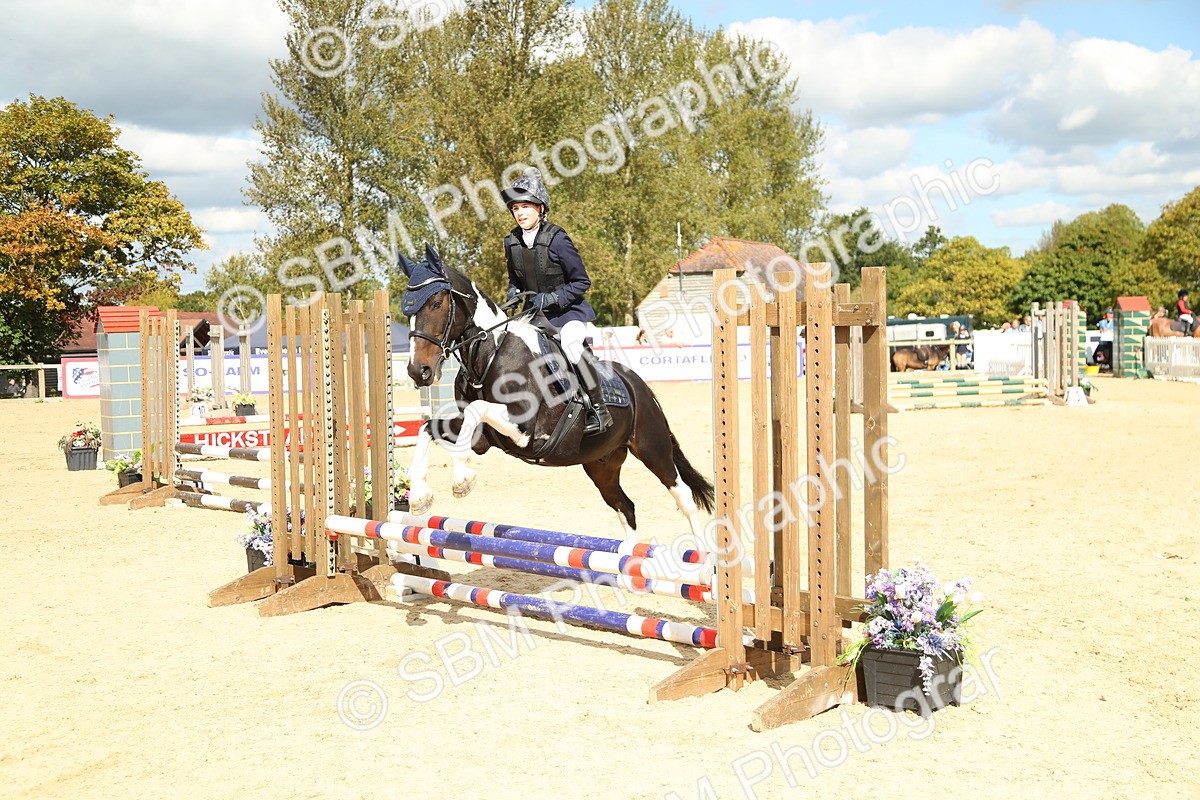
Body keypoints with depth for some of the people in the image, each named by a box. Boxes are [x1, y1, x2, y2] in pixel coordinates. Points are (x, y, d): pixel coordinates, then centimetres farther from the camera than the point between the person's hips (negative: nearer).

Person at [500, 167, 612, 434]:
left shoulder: (556, 239, -16)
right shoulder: (512, 242, 2)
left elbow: (581, 282, -13)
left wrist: (552, 298, -22)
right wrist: (514, 293, -4)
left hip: (567, 310, -7)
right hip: (535, 312, 7)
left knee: (570, 344, -32)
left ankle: (598, 408, -22)